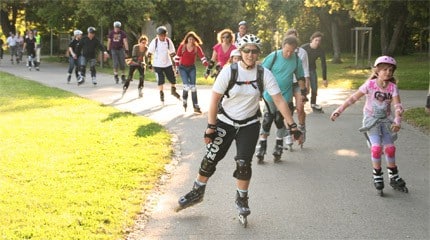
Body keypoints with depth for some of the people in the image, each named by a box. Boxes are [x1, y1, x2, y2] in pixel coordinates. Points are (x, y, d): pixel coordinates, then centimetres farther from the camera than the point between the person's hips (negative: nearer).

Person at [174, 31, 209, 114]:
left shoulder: (197, 48, -10)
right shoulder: (182, 46, -11)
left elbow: (202, 57, -15)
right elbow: (177, 57, -3)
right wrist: (177, 68, -4)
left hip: (192, 68, 2)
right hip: (183, 68, -2)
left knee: (193, 87, 0)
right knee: (186, 86, -16)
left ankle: (196, 107, 4)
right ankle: (184, 102, 12)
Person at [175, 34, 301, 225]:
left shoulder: (264, 74, -12)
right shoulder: (229, 71, -16)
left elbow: (279, 100, -12)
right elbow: (214, 98, -12)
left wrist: (292, 125, -17)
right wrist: (211, 126, -14)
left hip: (249, 125, 0)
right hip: (225, 122, 0)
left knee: (243, 163, -6)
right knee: (210, 158, 3)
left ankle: (242, 199, 16)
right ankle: (197, 193, 24)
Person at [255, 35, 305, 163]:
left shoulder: (297, 60, -3)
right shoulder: (273, 56, -12)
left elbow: (300, 77, 10)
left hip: (286, 97, 2)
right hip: (270, 96, -2)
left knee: (280, 123, 6)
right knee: (267, 121, 0)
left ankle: (278, 150, 21)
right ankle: (260, 151, 10)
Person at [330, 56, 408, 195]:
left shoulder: (392, 87, -8)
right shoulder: (370, 84, -14)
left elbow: (397, 106, -16)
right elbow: (353, 98, -12)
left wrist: (397, 121, -32)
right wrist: (339, 110, -15)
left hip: (386, 120, 3)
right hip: (371, 119, -3)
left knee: (390, 148, 2)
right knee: (376, 147, -17)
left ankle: (394, 178, 19)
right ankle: (377, 177, -1)